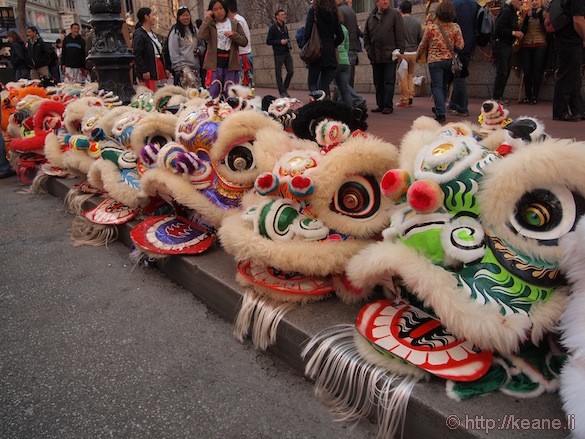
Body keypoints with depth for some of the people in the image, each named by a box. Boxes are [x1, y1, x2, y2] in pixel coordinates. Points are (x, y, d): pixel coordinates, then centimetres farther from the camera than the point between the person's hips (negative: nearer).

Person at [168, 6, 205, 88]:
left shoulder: (194, 30, 18)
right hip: (183, 65, -6)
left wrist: (199, 49, 1)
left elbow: (202, 44, 25)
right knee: (192, 83, -30)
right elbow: (173, 53, -5)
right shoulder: (175, 32, 0)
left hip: (196, 65, 7)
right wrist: (178, 67, -12)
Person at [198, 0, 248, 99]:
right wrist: (207, 19, -10)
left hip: (230, 64, 1)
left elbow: (244, 42, 5)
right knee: (212, 94, -4)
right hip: (215, 64, -1)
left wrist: (234, 35, -11)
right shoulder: (210, 25, 6)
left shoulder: (235, 24, 10)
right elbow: (202, 36, -12)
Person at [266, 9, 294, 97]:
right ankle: (282, 92, 9)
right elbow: (268, 41, -7)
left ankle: (285, 89, 18)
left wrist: (288, 42, 6)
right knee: (278, 74, 0)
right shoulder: (273, 28, -6)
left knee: (291, 71, 0)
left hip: (287, 52, 6)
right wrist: (280, 42, -15)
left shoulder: (284, 26, 13)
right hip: (278, 54, -6)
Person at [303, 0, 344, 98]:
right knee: (324, 85, 10)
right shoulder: (333, 12, 8)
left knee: (312, 84, 5)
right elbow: (340, 36, 8)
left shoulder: (313, 11, -4)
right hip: (330, 55, 4)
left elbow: (307, 33, -10)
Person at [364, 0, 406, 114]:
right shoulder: (371, 17, 12)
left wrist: (399, 52, -7)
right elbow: (366, 36, 19)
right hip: (375, 57, 5)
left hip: (390, 57, -5)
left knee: (389, 82, -4)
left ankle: (388, 106, -1)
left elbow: (401, 36, -2)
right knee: (378, 83, 9)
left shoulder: (395, 14, 1)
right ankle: (380, 105, 17)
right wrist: (369, 50, 8)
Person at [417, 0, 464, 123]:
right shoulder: (456, 27, -3)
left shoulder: (431, 28, -9)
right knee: (444, 86, 18)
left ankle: (441, 114, -13)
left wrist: (418, 56, 19)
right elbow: (460, 46, -2)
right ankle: (440, 109, 34)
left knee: (437, 86, -2)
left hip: (435, 60, -3)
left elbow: (423, 45, 2)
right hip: (450, 60, 4)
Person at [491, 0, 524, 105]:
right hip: (501, 44, -10)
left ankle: (499, 96, 15)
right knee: (502, 72, -9)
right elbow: (499, 29, -20)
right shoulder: (505, 11, -13)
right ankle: (495, 98, -4)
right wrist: (513, 33, -17)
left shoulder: (513, 13, 16)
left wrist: (518, 33, 7)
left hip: (508, 45, 10)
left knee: (507, 71, 10)